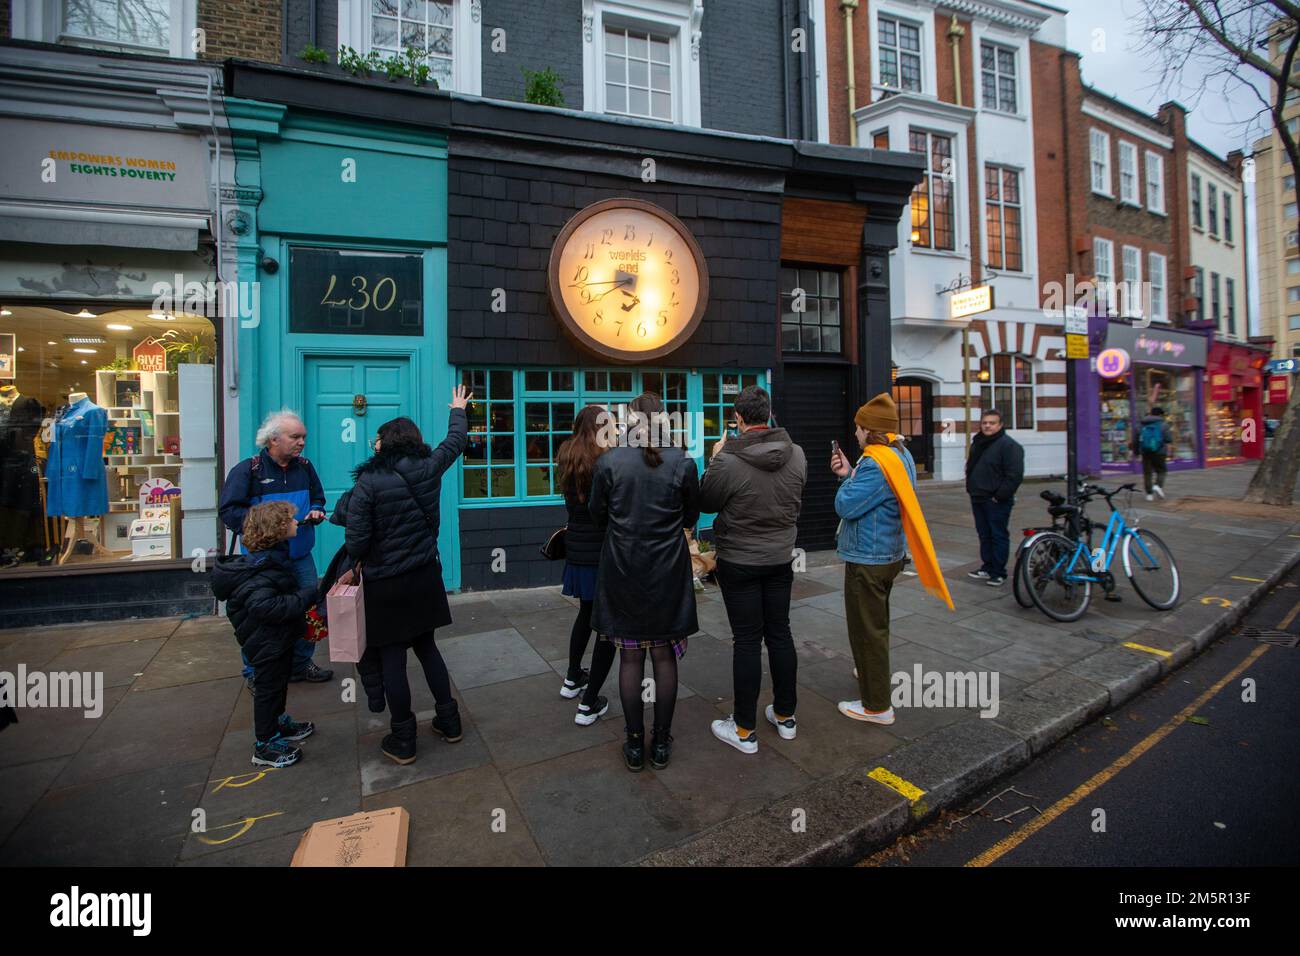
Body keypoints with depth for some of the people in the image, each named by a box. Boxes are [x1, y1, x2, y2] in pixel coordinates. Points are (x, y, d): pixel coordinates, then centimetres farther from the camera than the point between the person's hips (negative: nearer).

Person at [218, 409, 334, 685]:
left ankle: (301, 664, 30)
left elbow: (318, 498, 19)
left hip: (300, 557, 6)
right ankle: (255, 674, 22)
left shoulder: (304, 467, 5)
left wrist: (316, 511, -2)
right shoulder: (248, 470, -11)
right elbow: (228, 511, -13)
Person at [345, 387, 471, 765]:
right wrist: (458, 410, 33)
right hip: (425, 577, 5)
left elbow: (356, 540, -16)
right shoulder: (429, 468, -3)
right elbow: (456, 441, 15)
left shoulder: (369, 482, -15)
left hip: (385, 584, -4)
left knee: (393, 659, 8)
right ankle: (449, 720, 27)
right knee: (427, 647, 20)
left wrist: (355, 569, 5)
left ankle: (402, 740, 19)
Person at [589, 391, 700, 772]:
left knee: (630, 658, 11)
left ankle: (635, 744, 22)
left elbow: (597, 514, 3)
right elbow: (691, 516, 4)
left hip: (622, 571, 0)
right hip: (668, 572, 0)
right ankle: (661, 744, 24)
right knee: (664, 657, 12)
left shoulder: (608, 462, -10)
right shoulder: (683, 462, -9)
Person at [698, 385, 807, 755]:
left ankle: (745, 730, 14)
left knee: (747, 641, 3)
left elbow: (706, 503, -6)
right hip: (781, 558, 5)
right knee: (780, 633, 15)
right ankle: (785, 715, 30)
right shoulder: (797, 454, -6)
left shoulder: (728, 462, -23)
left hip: (739, 562, -5)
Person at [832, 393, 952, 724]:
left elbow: (846, 506, -24)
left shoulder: (875, 463, -25)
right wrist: (850, 473, 1)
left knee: (866, 629, 1)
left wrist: (846, 479, -8)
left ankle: (876, 706, 12)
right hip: (889, 554, 10)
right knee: (877, 622, 28)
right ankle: (873, 672, 49)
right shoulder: (901, 454, 6)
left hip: (867, 560, -10)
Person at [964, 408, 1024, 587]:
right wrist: (971, 489, 15)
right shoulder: (977, 444, 15)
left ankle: (999, 573, 6)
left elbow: (1015, 475, -18)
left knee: (998, 536, -1)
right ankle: (987, 568, 23)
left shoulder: (1008, 445, -12)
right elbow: (970, 468, 26)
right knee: (984, 535, 14)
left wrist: (1000, 495, -18)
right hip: (978, 499, 8)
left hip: (997, 501, -8)